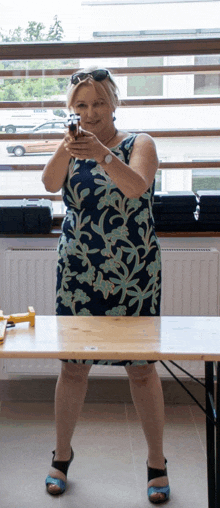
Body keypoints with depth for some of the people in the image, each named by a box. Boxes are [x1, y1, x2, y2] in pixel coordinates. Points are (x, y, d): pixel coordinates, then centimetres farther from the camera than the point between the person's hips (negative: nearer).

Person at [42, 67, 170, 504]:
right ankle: (62, 455, 28)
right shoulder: (70, 148, 5)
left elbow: (136, 186, -23)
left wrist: (103, 154, -39)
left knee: (142, 367, 4)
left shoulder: (139, 144, -1)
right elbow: (50, 183, -16)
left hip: (134, 275, -2)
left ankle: (157, 464, 22)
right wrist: (65, 150, -36)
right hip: (78, 274, 2)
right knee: (73, 366, 7)